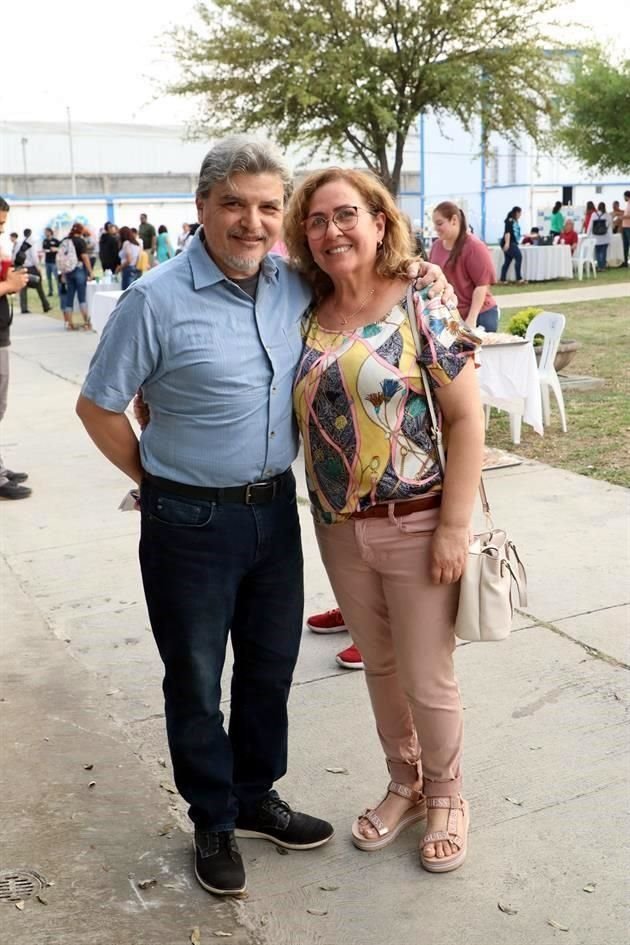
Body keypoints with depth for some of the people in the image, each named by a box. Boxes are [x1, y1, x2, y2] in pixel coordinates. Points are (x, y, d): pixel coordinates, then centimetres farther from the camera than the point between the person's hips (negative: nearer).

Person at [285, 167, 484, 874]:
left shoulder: (422, 313, -10)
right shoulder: (306, 319, 3)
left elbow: (468, 419, -11)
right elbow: (300, 413, 12)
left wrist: (454, 527, -15)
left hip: (415, 525, -4)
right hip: (338, 529, 5)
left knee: (426, 679, 8)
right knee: (379, 667, 19)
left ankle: (445, 797, 34)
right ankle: (404, 787, 41)